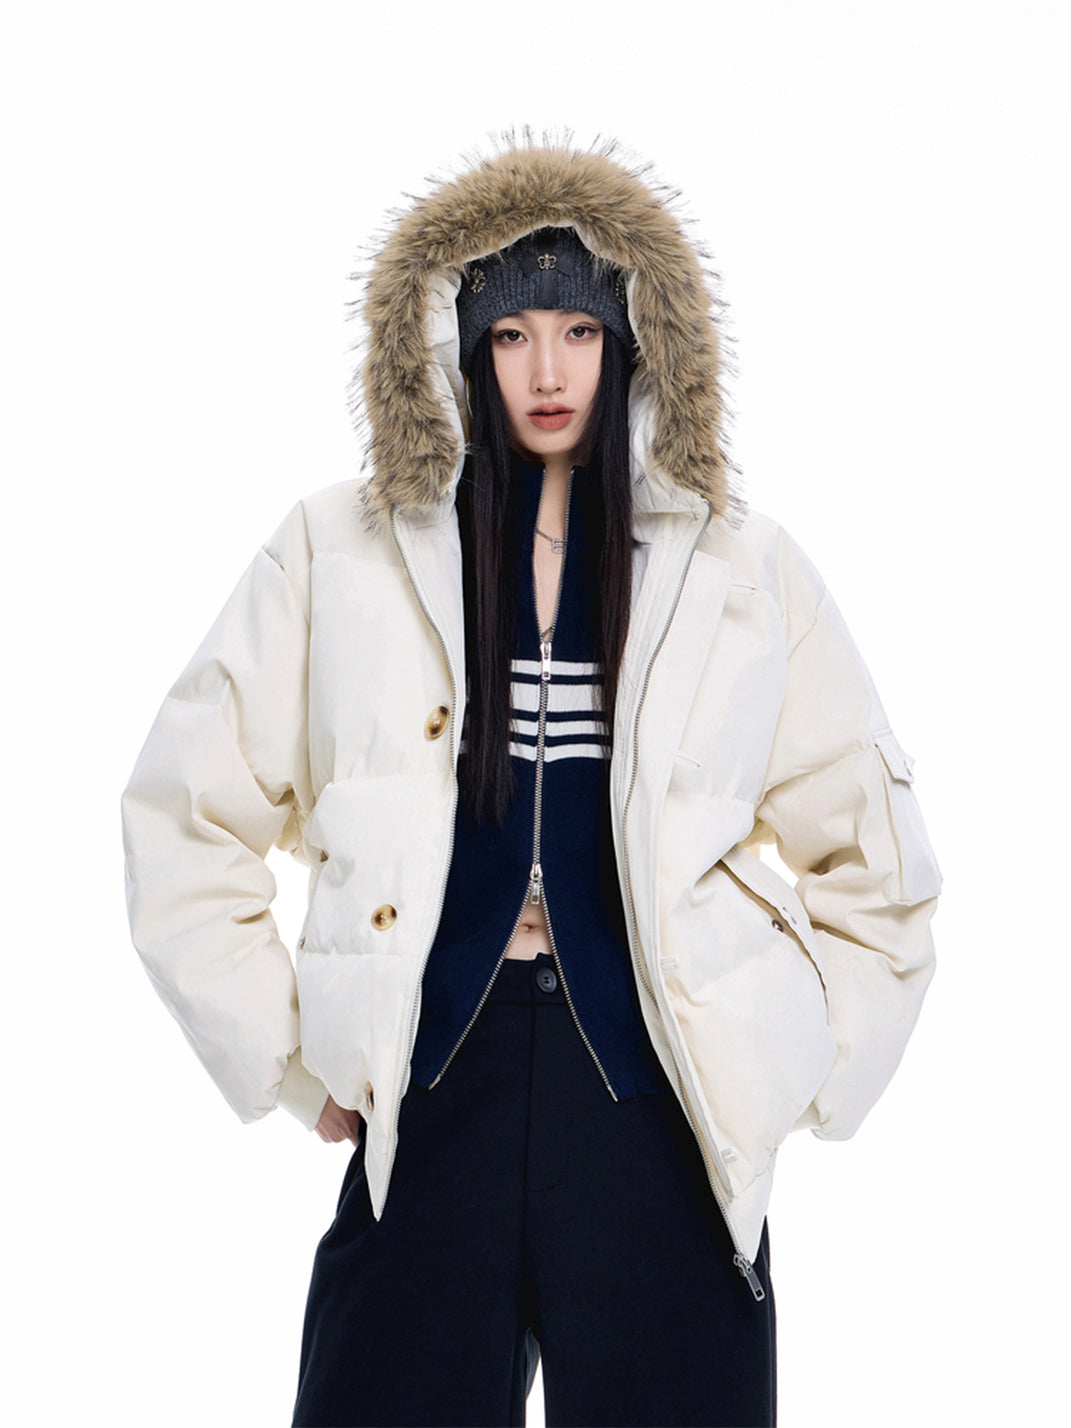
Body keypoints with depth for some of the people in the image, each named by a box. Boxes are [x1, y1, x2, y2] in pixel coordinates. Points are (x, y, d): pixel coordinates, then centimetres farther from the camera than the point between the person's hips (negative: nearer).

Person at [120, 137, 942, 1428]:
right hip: (431, 1098, 0)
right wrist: (294, 1058, 3)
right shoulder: (343, 551, 5)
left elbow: (873, 859, 13)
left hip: (661, 1102, 1)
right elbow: (182, 818, 8)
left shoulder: (739, 567, 6)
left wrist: (796, 1074, 5)